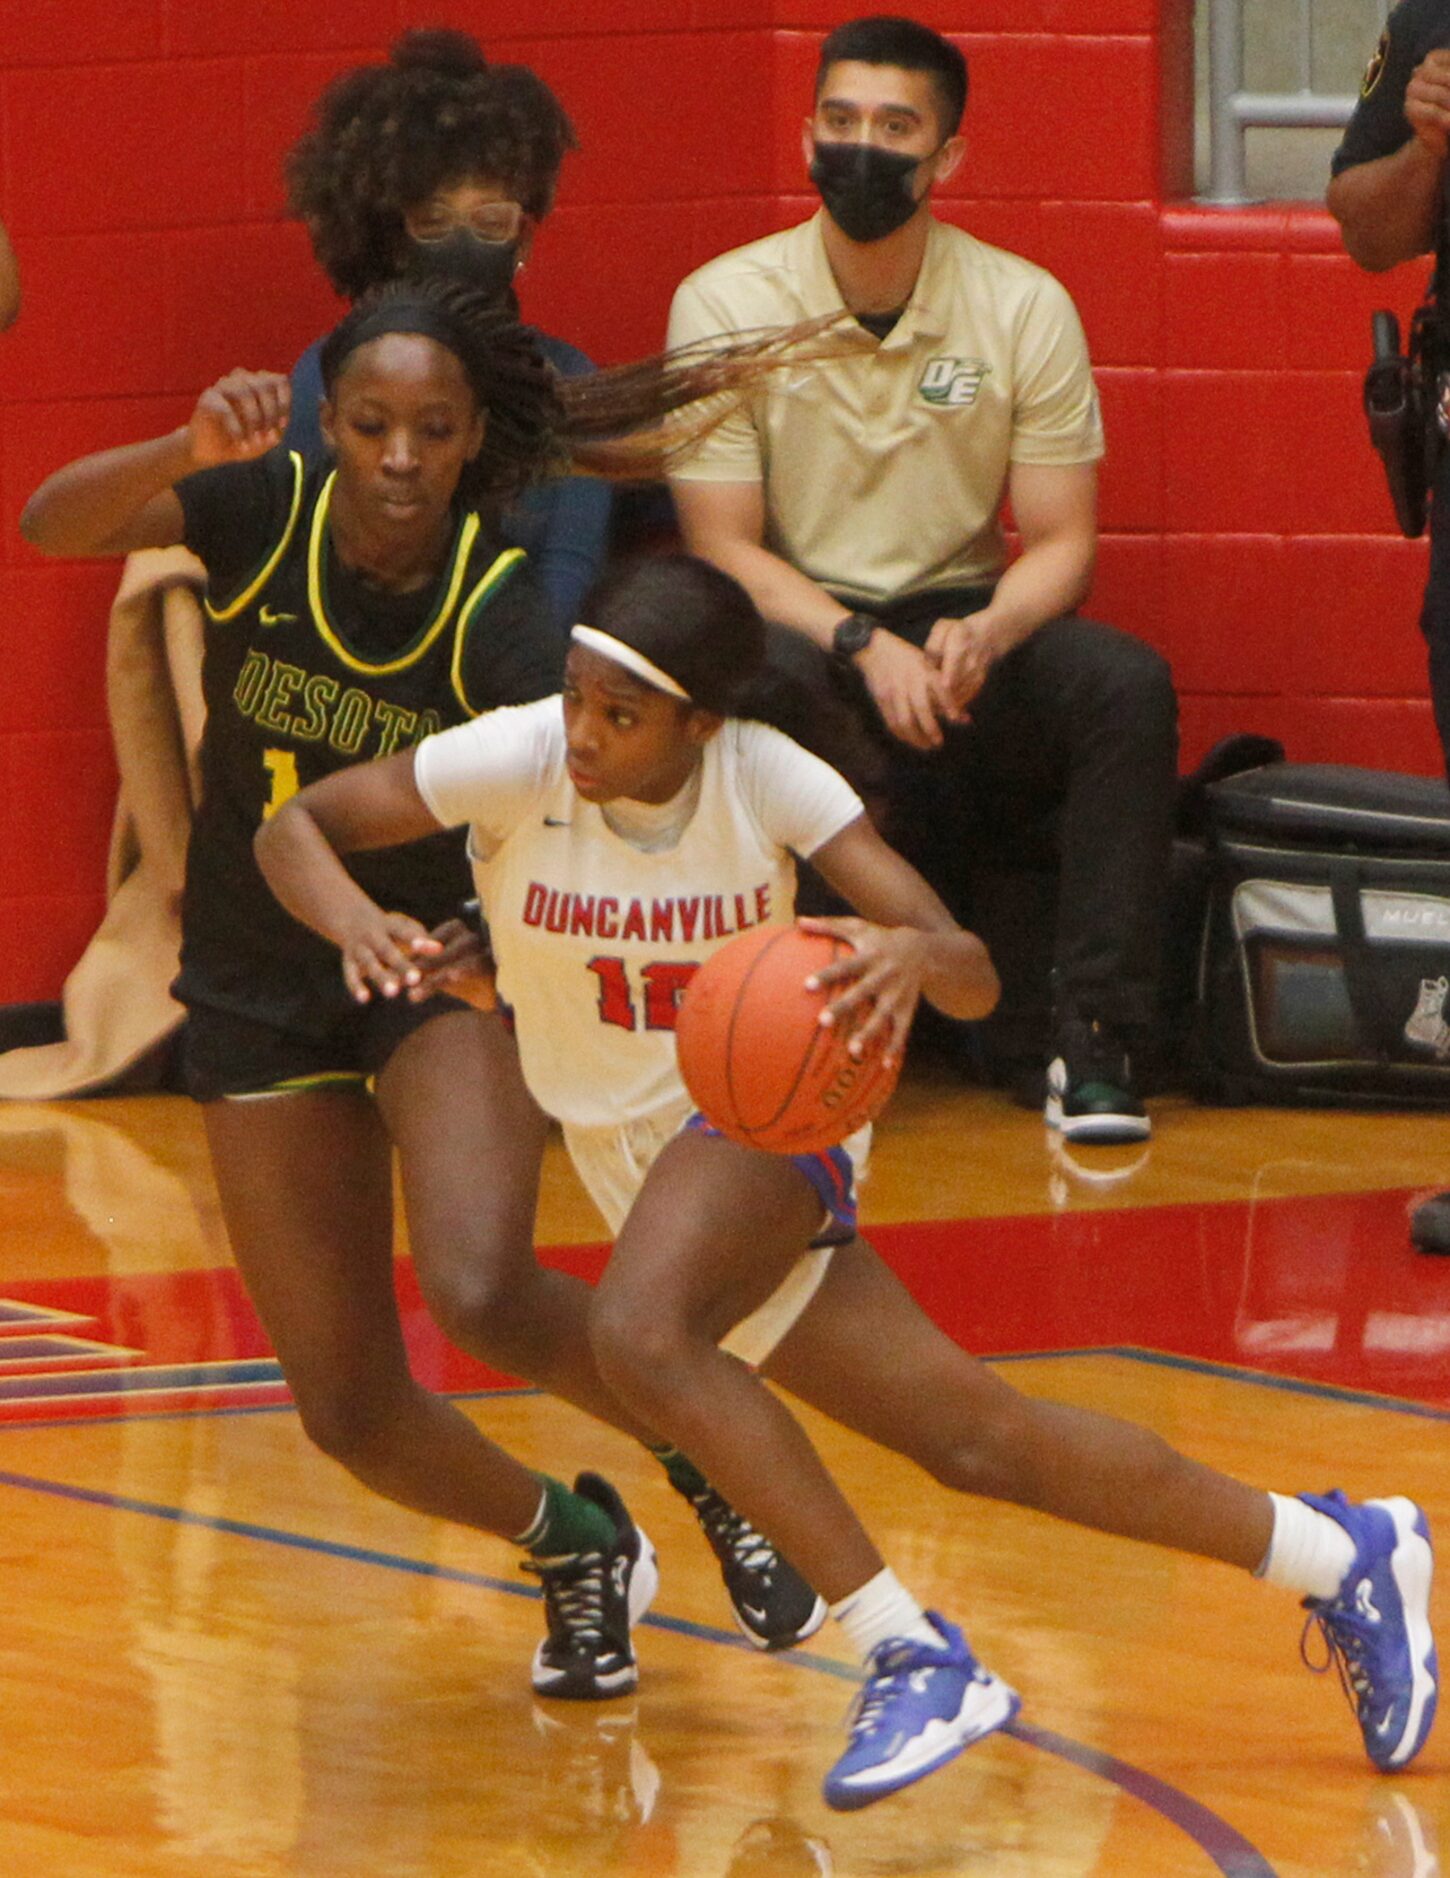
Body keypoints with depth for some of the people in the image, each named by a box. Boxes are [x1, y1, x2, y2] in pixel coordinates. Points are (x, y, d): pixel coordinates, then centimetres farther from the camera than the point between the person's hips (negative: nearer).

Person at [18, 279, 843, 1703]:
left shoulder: (498, 615, -20)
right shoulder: (265, 513, -14)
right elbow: (52, 526, -27)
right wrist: (186, 455, -47)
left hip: (445, 967, -3)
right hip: (260, 995, 3)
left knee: (480, 1292, -29)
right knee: (348, 1409, 1)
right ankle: (569, 1544, 32)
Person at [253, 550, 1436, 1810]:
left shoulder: (772, 781, -20)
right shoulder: (518, 761, -16)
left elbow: (976, 981, -22)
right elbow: (294, 830, -10)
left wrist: (917, 956, -47)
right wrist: (355, 923, -33)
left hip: (764, 1108, -4)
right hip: (630, 1145, 4)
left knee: (639, 1330, -36)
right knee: (978, 1442, 4)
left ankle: (914, 1656, -29)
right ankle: (1342, 1555, 19)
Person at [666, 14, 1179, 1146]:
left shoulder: (1025, 307, -2)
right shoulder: (725, 304, -5)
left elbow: (1062, 542, -2)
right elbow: (723, 547, -7)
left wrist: (983, 634, -24)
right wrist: (865, 647, -24)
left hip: (963, 620, 2)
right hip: (799, 627, -2)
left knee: (1127, 685, -29)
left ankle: (1096, 1041, -24)